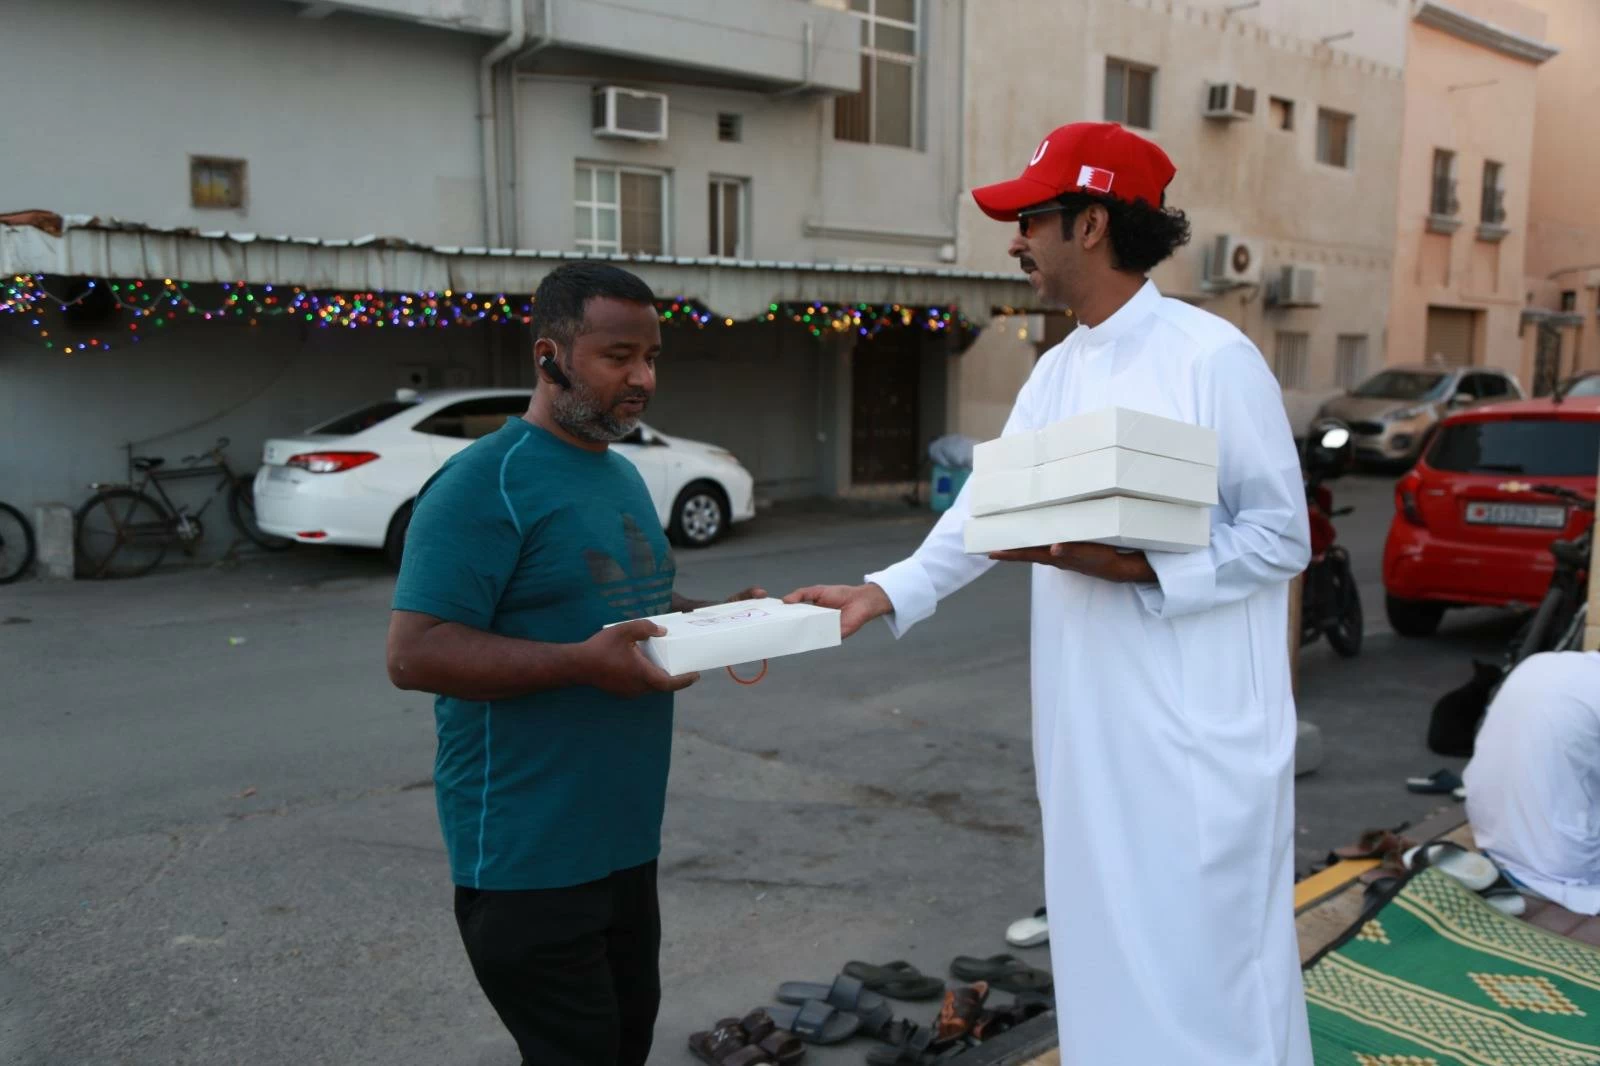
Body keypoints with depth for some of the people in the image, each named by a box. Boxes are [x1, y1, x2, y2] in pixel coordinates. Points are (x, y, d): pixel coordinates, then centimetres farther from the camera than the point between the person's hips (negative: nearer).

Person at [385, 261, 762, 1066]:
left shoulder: (623, 475, 11)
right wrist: (584, 663, -31)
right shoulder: (485, 484, -17)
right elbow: (413, 653, -23)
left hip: (624, 839, 9)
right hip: (530, 854, -9)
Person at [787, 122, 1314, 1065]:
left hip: (1199, 725, -7)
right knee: (1106, 948, 19)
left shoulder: (1213, 356, -13)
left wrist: (1131, 568, -23)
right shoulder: (1056, 372, 10)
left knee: (1206, 969, 5)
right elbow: (989, 507, 6)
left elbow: (1283, 537, -12)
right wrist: (886, 593, -6)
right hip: (1089, 722, 7)